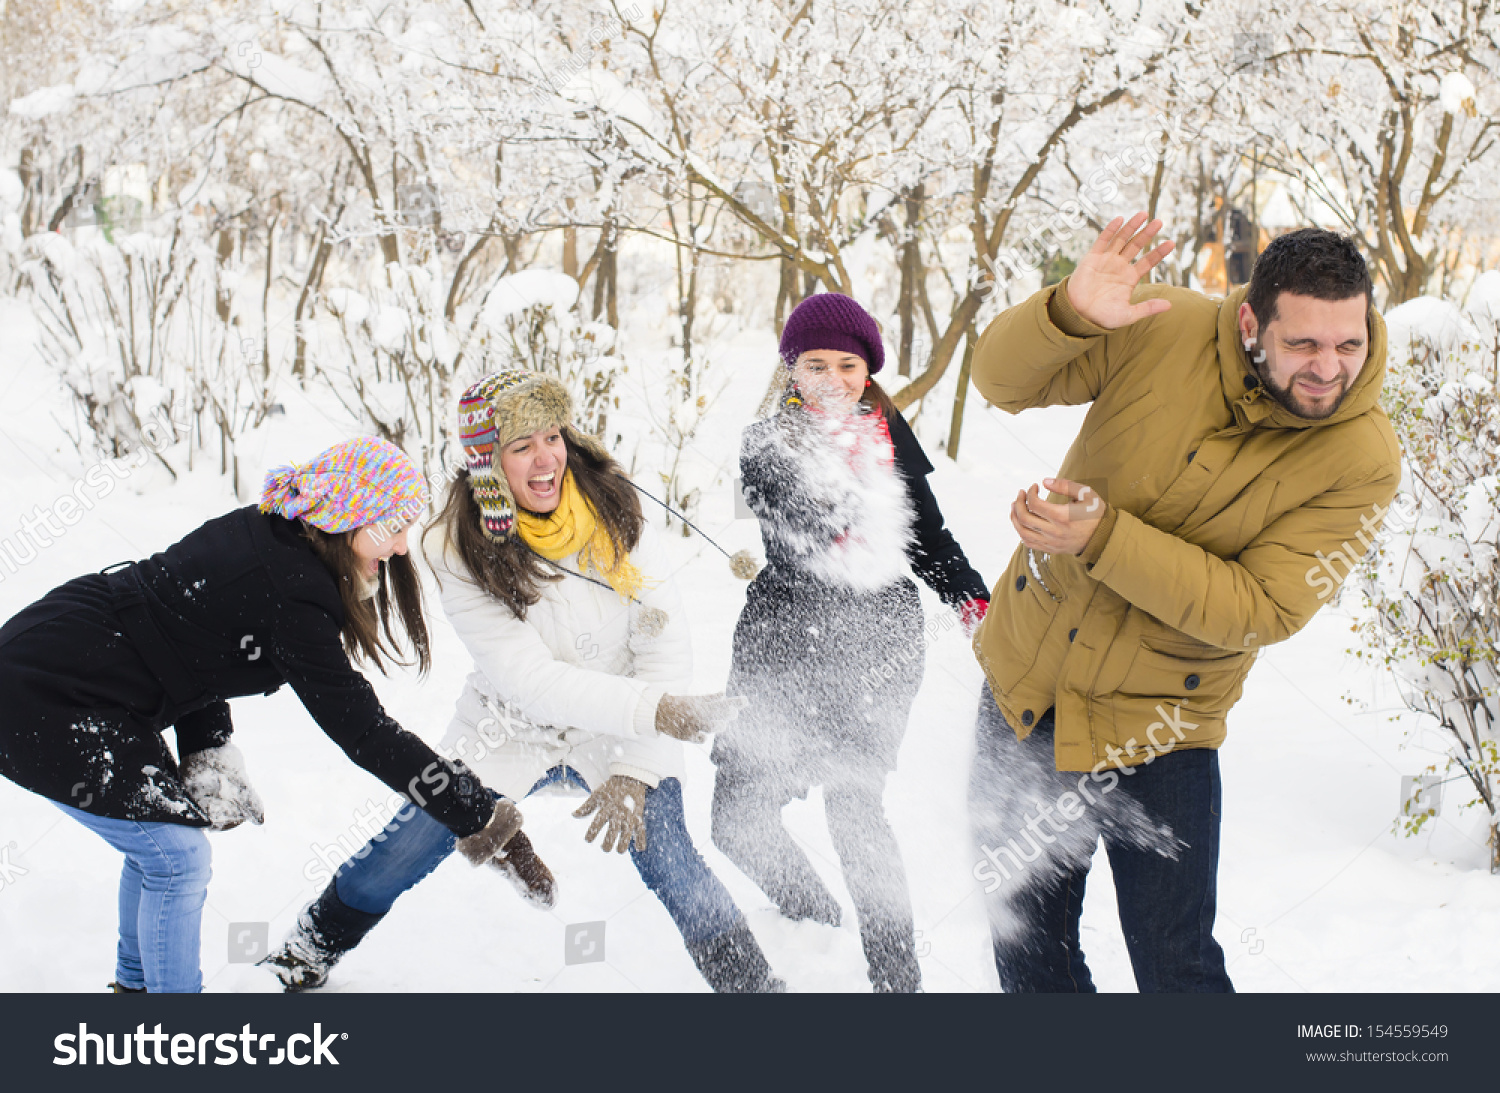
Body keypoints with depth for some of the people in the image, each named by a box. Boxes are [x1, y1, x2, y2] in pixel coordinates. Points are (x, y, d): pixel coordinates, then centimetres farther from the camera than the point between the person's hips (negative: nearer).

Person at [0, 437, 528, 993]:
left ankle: (137, 982, 38)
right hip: (50, 700, -10)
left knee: (160, 842, 21)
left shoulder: (259, 532, 3)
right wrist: (476, 813, -18)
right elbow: (360, 728, -23)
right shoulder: (293, 595, -24)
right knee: (179, 854, -3)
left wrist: (210, 757, 1)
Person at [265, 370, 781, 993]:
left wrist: (635, 771, -24)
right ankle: (312, 948, 33)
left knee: (670, 864, -18)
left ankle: (751, 983, 2)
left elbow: (666, 648, -15)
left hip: (623, 737, 0)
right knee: (403, 854, 4)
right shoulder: (461, 552, -19)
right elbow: (527, 678, -26)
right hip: (510, 732, 1)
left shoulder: (615, 513, -16)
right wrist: (653, 709, -36)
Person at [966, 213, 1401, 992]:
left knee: (1175, 965, 0)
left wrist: (1104, 539, -32)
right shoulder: (1164, 331, -14)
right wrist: (1070, 313, -31)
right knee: (1026, 950, 16)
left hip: (1156, 727, -3)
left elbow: (1258, 610, -23)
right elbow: (1004, 380, -8)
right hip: (1025, 680, 3)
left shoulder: (1362, 461, -19)